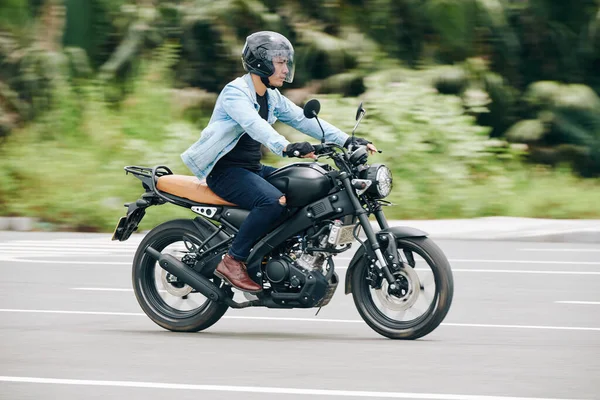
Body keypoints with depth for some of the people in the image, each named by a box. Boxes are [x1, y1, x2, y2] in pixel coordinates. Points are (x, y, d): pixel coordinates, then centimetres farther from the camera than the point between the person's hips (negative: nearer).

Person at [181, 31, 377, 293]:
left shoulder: (273, 99, 12)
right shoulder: (235, 92, -16)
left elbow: (303, 120, 7)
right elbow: (253, 124, -35)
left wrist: (346, 141, -6)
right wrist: (286, 147, -52)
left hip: (252, 170, 9)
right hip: (225, 170, -9)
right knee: (274, 200, -34)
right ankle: (232, 262, -26)